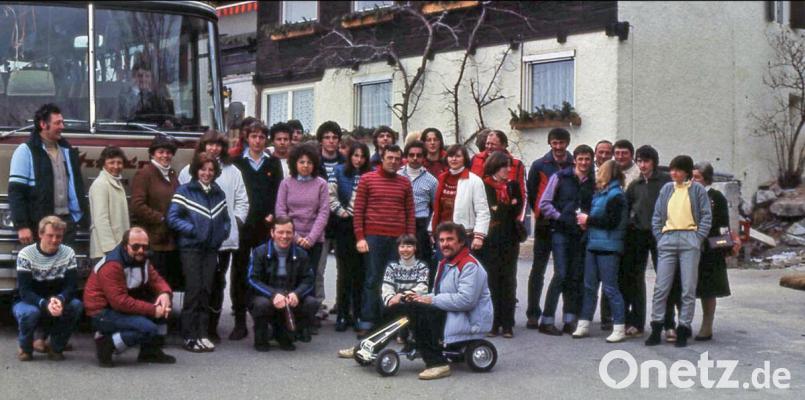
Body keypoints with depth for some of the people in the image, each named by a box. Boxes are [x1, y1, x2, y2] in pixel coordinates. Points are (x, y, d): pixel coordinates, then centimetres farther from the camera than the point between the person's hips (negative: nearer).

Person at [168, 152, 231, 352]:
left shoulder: (218, 193, 13)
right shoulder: (184, 191, -3)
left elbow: (225, 218, 21)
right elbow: (173, 217, -9)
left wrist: (224, 231, 3)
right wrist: (192, 229, -15)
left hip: (211, 248, 5)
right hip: (191, 247, -5)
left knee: (207, 291, 5)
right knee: (194, 290, -8)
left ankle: (203, 334, 11)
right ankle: (189, 336, -3)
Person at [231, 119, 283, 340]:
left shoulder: (273, 163, 11)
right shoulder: (237, 162, 7)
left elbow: (278, 192, 7)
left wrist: (272, 215, -5)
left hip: (266, 225, 1)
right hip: (242, 225, 0)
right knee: (239, 273, 0)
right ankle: (240, 321, 5)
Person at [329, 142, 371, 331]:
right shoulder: (339, 171, 4)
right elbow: (330, 195, -3)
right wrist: (341, 211, -8)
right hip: (345, 226, -1)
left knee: (361, 272, 4)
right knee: (344, 271, 2)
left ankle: (358, 314, 11)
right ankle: (343, 315, 7)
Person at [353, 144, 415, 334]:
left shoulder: (405, 183, 11)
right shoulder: (367, 179, 5)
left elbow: (410, 213, 12)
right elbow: (358, 210, 3)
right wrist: (360, 237, -5)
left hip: (398, 238, 2)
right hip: (373, 237, -2)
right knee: (372, 279, -1)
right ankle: (367, 322, 2)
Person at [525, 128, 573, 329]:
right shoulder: (539, 166, 1)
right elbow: (531, 192, 6)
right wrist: (540, 212, 3)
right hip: (545, 225, -1)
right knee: (538, 269, 2)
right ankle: (533, 314, 7)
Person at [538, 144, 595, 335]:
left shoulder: (594, 182, 10)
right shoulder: (560, 177, 2)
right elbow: (544, 203, 0)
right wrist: (559, 217, -8)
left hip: (582, 235, 4)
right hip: (561, 232, -3)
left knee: (576, 277, 4)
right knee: (561, 275, -9)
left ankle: (569, 321, 11)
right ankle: (546, 321, -3)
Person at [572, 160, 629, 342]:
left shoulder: (615, 195, -11)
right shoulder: (600, 193, 16)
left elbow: (612, 222, -20)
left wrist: (589, 220, -12)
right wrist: (586, 221, 4)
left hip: (608, 247, -9)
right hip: (593, 245, 9)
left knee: (610, 287, -5)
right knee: (589, 286, 11)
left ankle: (619, 328, 1)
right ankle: (583, 325, 17)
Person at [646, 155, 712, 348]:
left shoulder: (697, 189, 4)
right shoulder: (667, 189, 13)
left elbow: (706, 216, 2)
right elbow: (657, 215, 14)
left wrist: (698, 238, -6)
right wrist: (659, 236, 4)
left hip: (689, 240, -3)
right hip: (668, 240, 3)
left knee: (688, 288, 0)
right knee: (661, 287, -1)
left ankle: (683, 329, 6)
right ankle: (656, 329, 4)